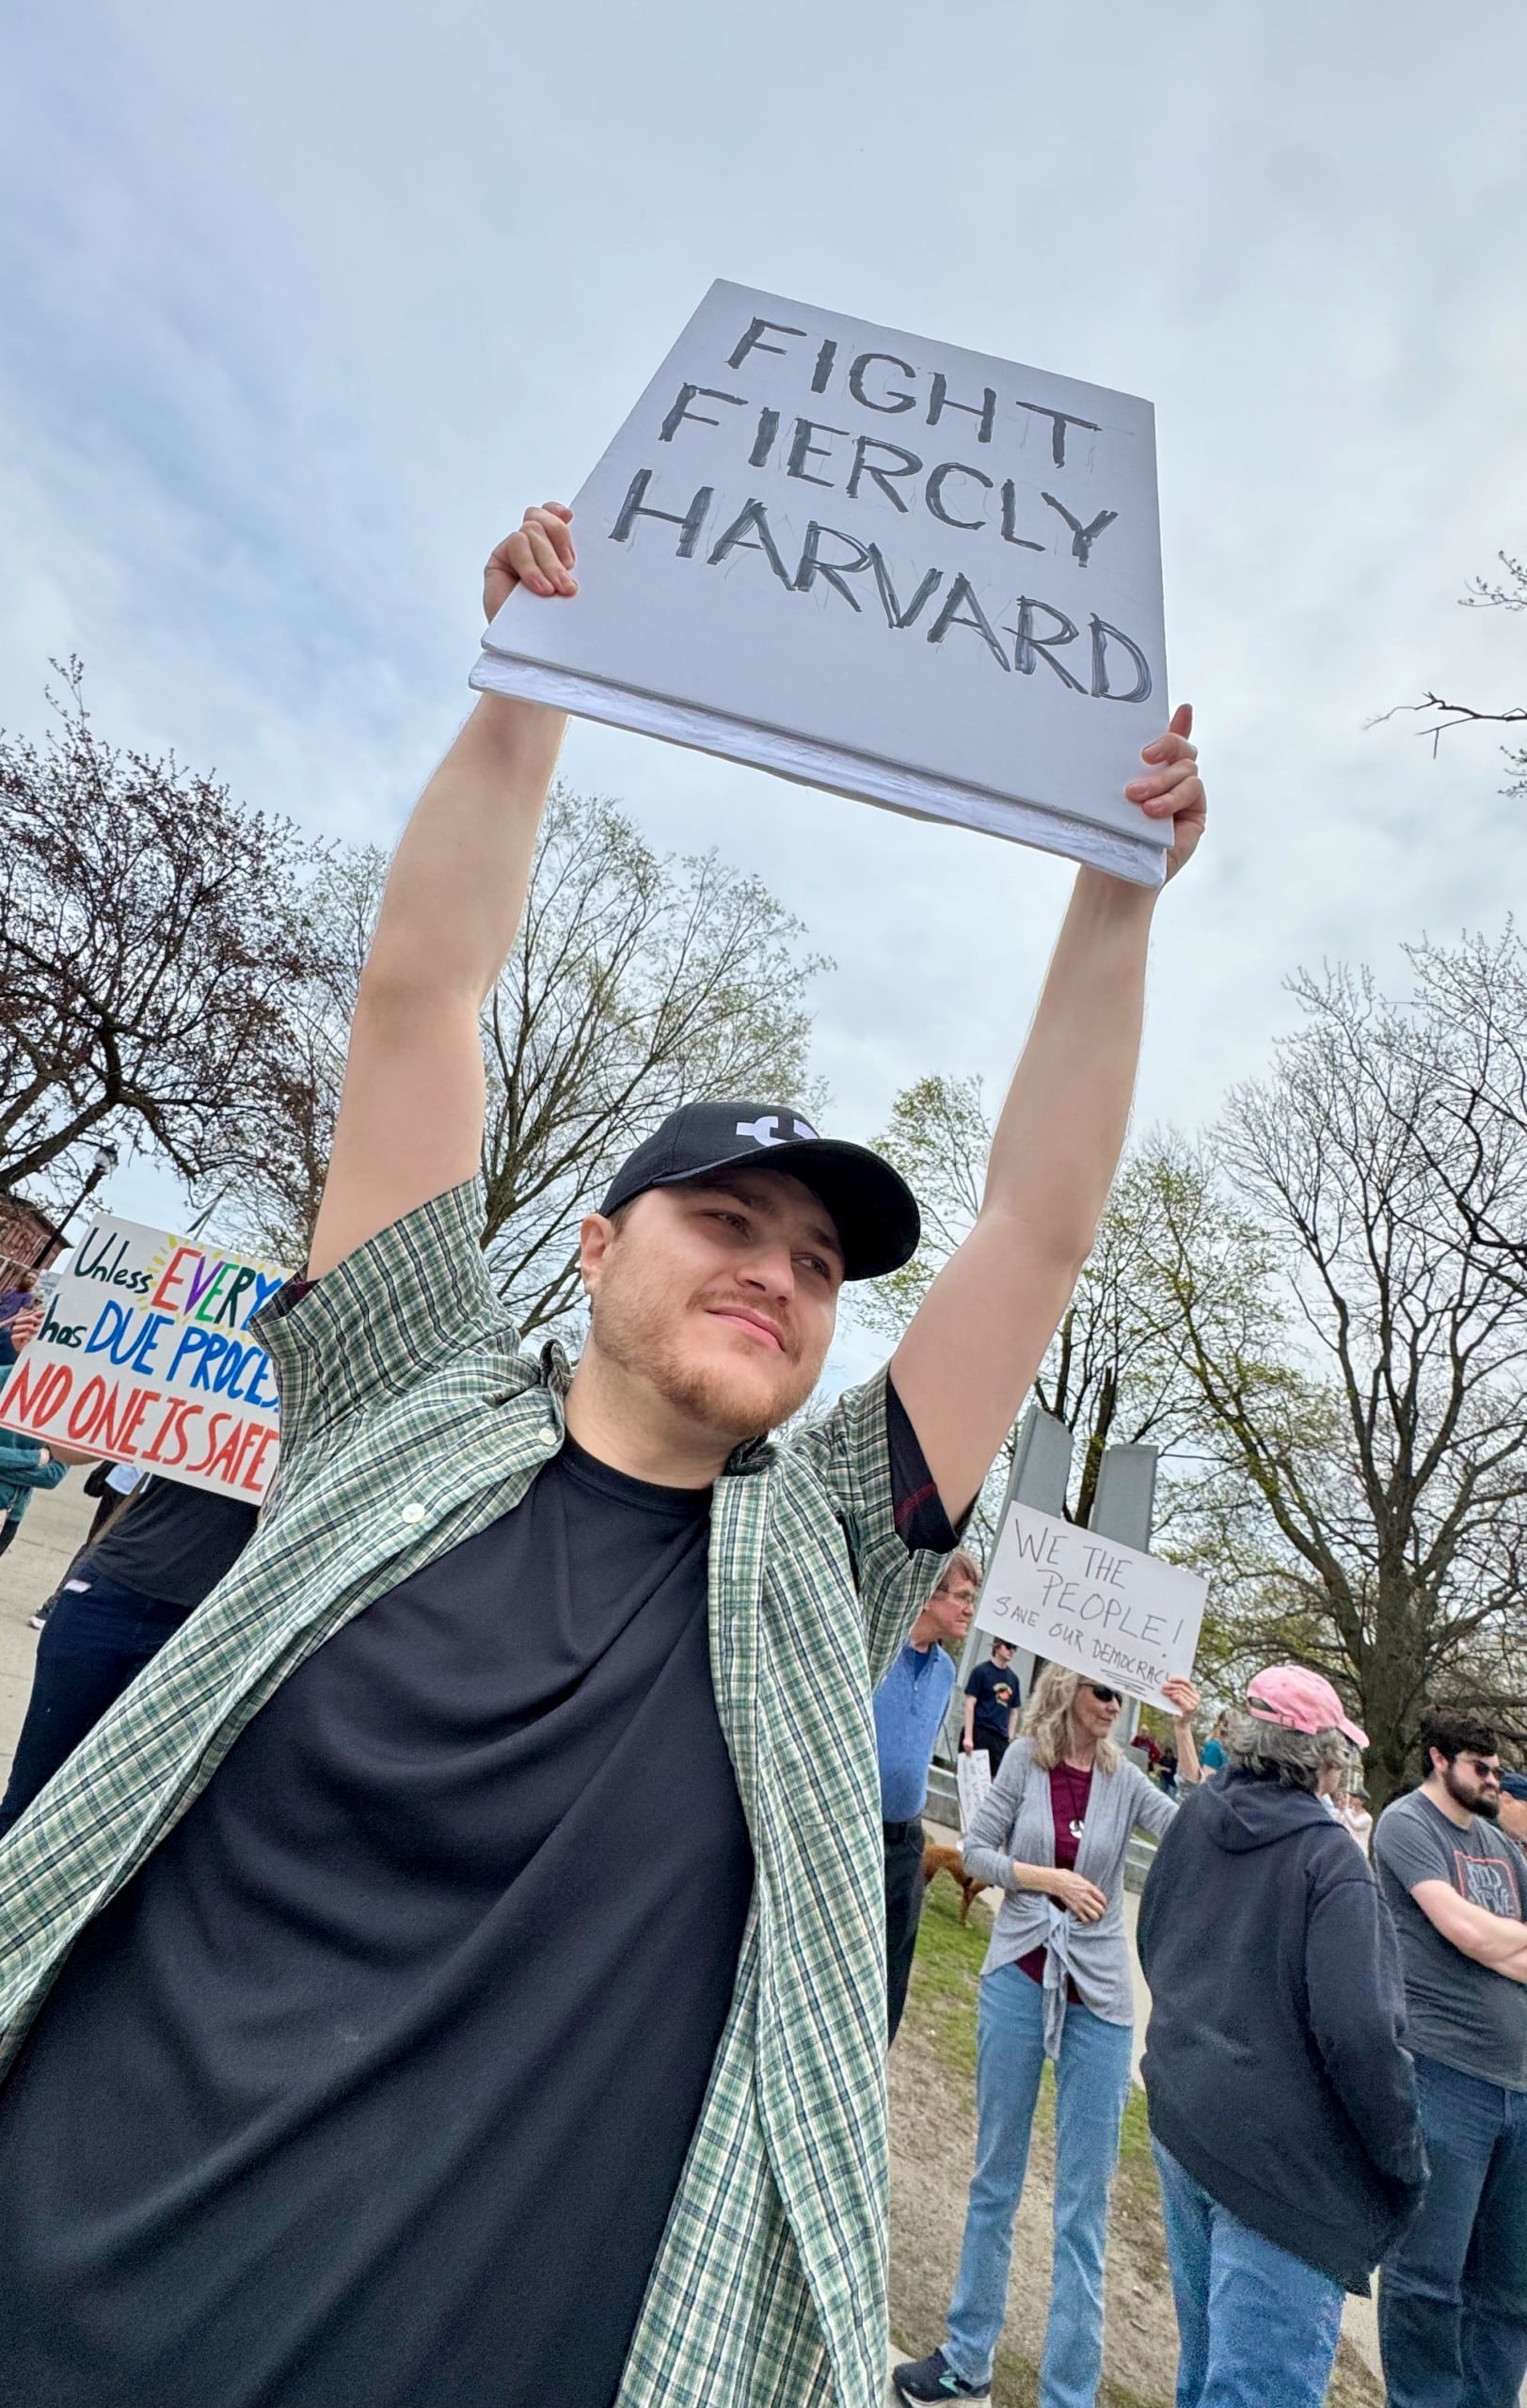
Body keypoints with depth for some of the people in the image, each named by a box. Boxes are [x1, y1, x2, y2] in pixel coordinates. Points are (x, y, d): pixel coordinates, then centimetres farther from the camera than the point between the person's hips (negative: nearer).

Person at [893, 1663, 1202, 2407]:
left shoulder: (1124, 1779, -4)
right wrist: (1050, 1879, -16)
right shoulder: (1026, 1758, -8)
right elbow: (976, 1851, -4)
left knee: (1083, 2201, 8)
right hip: (1018, 1978, 0)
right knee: (996, 2174, 15)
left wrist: (1186, 1735, -21)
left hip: (1098, 1997, 0)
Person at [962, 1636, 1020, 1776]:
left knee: (996, 1778, -1)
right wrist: (968, 1736, -13)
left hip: (1001, 1738, 5)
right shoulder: (981, 1671, -4)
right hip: (979, 1733, -5)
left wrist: (1010, 1739, 8)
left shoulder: (1013, 1678, 12)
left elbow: (1014, 1711, 17)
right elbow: (970, 1704, -7)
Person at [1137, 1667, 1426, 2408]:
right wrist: (1404, 2161, -6)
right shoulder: (1328, 1860, -21)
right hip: (1281, 2154, -6)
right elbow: (1360, 2032, -23)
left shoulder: (1194, 1818, -1)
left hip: (1179, 2119, 7)